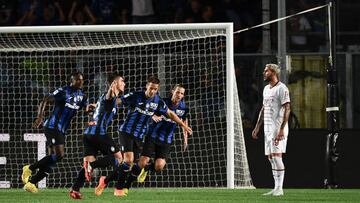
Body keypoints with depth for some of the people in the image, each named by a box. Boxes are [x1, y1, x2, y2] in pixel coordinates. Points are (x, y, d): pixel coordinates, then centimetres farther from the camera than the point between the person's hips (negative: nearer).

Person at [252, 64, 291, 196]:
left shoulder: (281, 88, -10)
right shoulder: (266, 89, 17)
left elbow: (287, 109, -15)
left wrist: (282, 129, -22)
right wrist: (257, 127, 19)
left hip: (278, 128, -9)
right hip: (267, 128, 9)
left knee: (276, 155, -12)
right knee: (271, 158, 6)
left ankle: (279, 189, -11)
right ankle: (276, 188, 9)